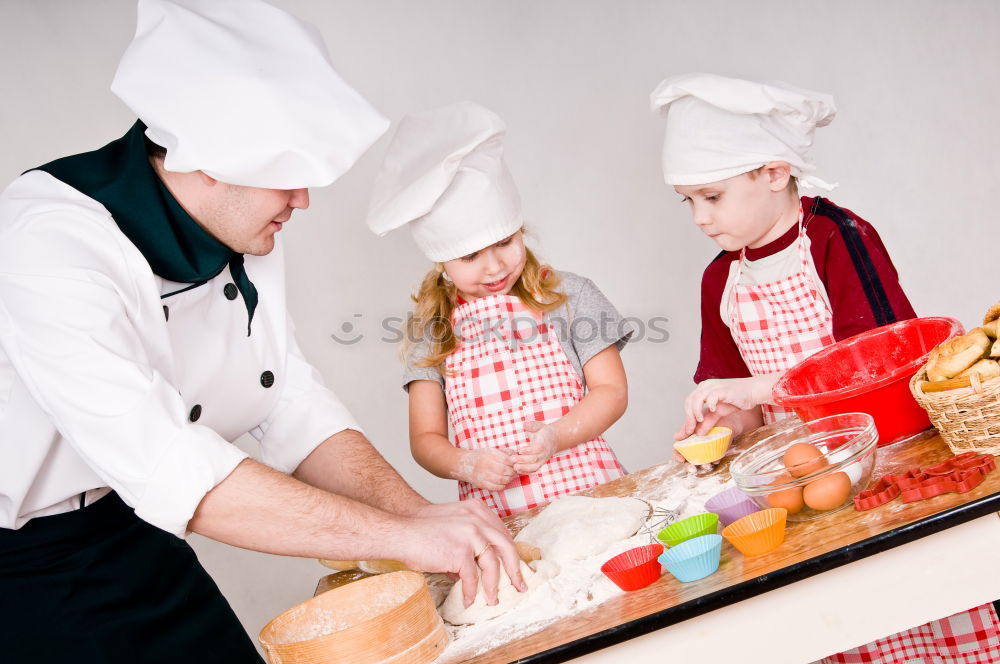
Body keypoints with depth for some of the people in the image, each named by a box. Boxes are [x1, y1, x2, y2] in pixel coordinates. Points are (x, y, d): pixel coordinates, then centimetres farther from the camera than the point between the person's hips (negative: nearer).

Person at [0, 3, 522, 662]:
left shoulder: (249, 232, -4)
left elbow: (294, 409, -4)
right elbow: (164, 467, -37)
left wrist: (419, 514, -19)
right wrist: (402, 536, -36)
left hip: (129, 538, 7)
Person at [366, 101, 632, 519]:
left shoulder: (569, 295, 7)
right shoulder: (432, 330, 8)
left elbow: (612, 390, 7)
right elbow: (424, 438, 8)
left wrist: (556, 436, -11)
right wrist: (466, 464, -13)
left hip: (585, 489, -1)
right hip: (493, 512, 1)